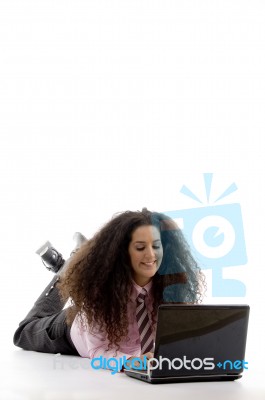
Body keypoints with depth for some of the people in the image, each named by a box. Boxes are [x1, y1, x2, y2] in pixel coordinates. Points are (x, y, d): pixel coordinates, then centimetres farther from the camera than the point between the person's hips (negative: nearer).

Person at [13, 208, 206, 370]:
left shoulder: (173, 280, -35)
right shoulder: (102, 280, -42)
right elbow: (98, 349, -37)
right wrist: (132, 361, -57)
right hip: (75, 330, -2)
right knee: (26, 334, 28)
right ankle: (66, 271, 37)